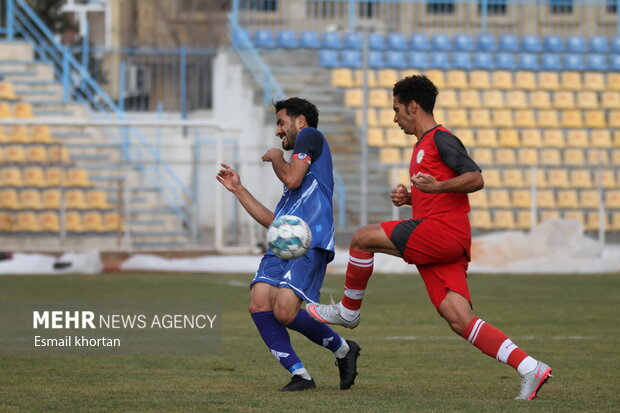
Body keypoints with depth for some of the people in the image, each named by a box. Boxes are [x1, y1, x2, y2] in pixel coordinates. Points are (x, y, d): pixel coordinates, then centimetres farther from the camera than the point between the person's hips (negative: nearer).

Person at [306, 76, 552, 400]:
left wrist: (437, 187, -26)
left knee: (363, 238, -5)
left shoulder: (440, 139, -3)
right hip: (441, 247, 10)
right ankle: (530, 369, -9)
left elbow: (476, 179, -13)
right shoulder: (422, 146, 27)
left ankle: (348, 311, 11)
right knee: (460, 321, -4)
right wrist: (407, 197, 18)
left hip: (442, 229, -10)